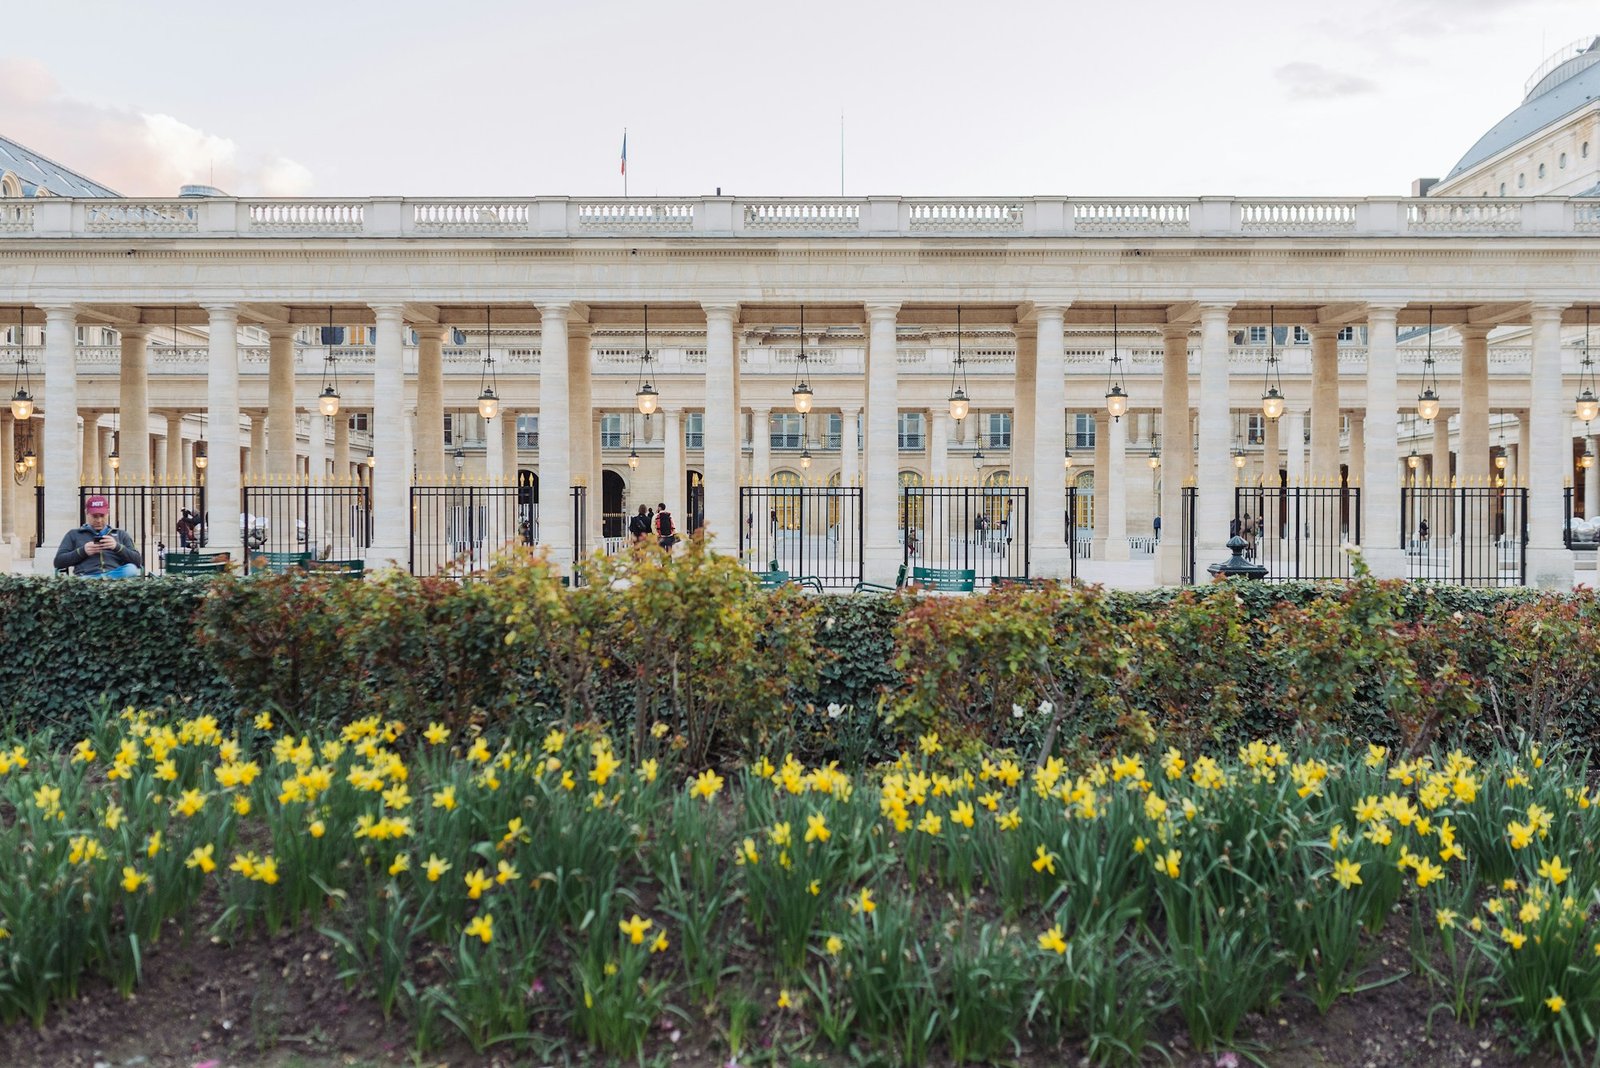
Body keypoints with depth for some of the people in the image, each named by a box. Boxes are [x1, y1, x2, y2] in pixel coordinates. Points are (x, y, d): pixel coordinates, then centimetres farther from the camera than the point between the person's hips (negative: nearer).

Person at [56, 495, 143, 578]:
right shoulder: (74, 534, 27)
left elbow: (138, 561, 16)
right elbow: (58, 561, 17)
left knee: (131, 569, -39)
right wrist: (82, 551, 0)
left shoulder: (121, 535, 28)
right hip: (86, 576, -2)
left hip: (116, 575, 2)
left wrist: (117, 547, -1)